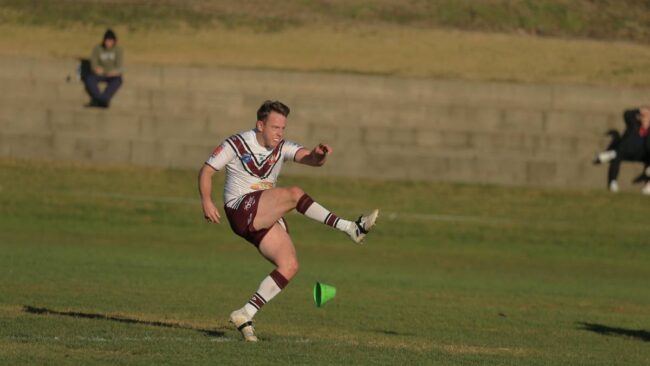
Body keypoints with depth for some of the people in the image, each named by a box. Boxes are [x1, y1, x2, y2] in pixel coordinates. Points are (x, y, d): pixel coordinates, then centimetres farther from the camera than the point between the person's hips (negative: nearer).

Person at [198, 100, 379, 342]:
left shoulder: (282, 148, 8)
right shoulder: (236, 145, -3)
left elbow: (309, 159, -7)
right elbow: (207, 170, -1)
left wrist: (319, 155, -33)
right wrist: (207, 202, -17)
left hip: (266, 219, 6)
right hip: (241, 210, -6)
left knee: (289, 266, -11)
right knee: (294, 194, -27)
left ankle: (245, 315, -6)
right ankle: (352, 228, -33)